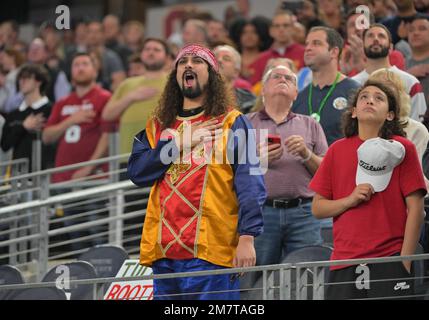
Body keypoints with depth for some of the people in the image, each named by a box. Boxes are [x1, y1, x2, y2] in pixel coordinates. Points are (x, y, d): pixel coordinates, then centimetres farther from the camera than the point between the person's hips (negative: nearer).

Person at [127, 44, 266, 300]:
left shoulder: (232, 123, 5)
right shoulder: (158, 126, 19)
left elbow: (250, 184, -3)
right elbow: (137, 171, 5)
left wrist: (247, 237, -14)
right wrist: (181, 142, -4)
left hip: (211, 251, -5)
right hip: (164, 250, 5)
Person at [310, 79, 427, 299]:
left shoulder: (402, 149, 2)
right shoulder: (337, 151, 11)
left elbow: (415, 208, -1)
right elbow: (317, 209, 11)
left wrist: (405, 262, -7)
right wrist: (351, 200, -8)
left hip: (389, 260, -3)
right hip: (344, 262, 3)